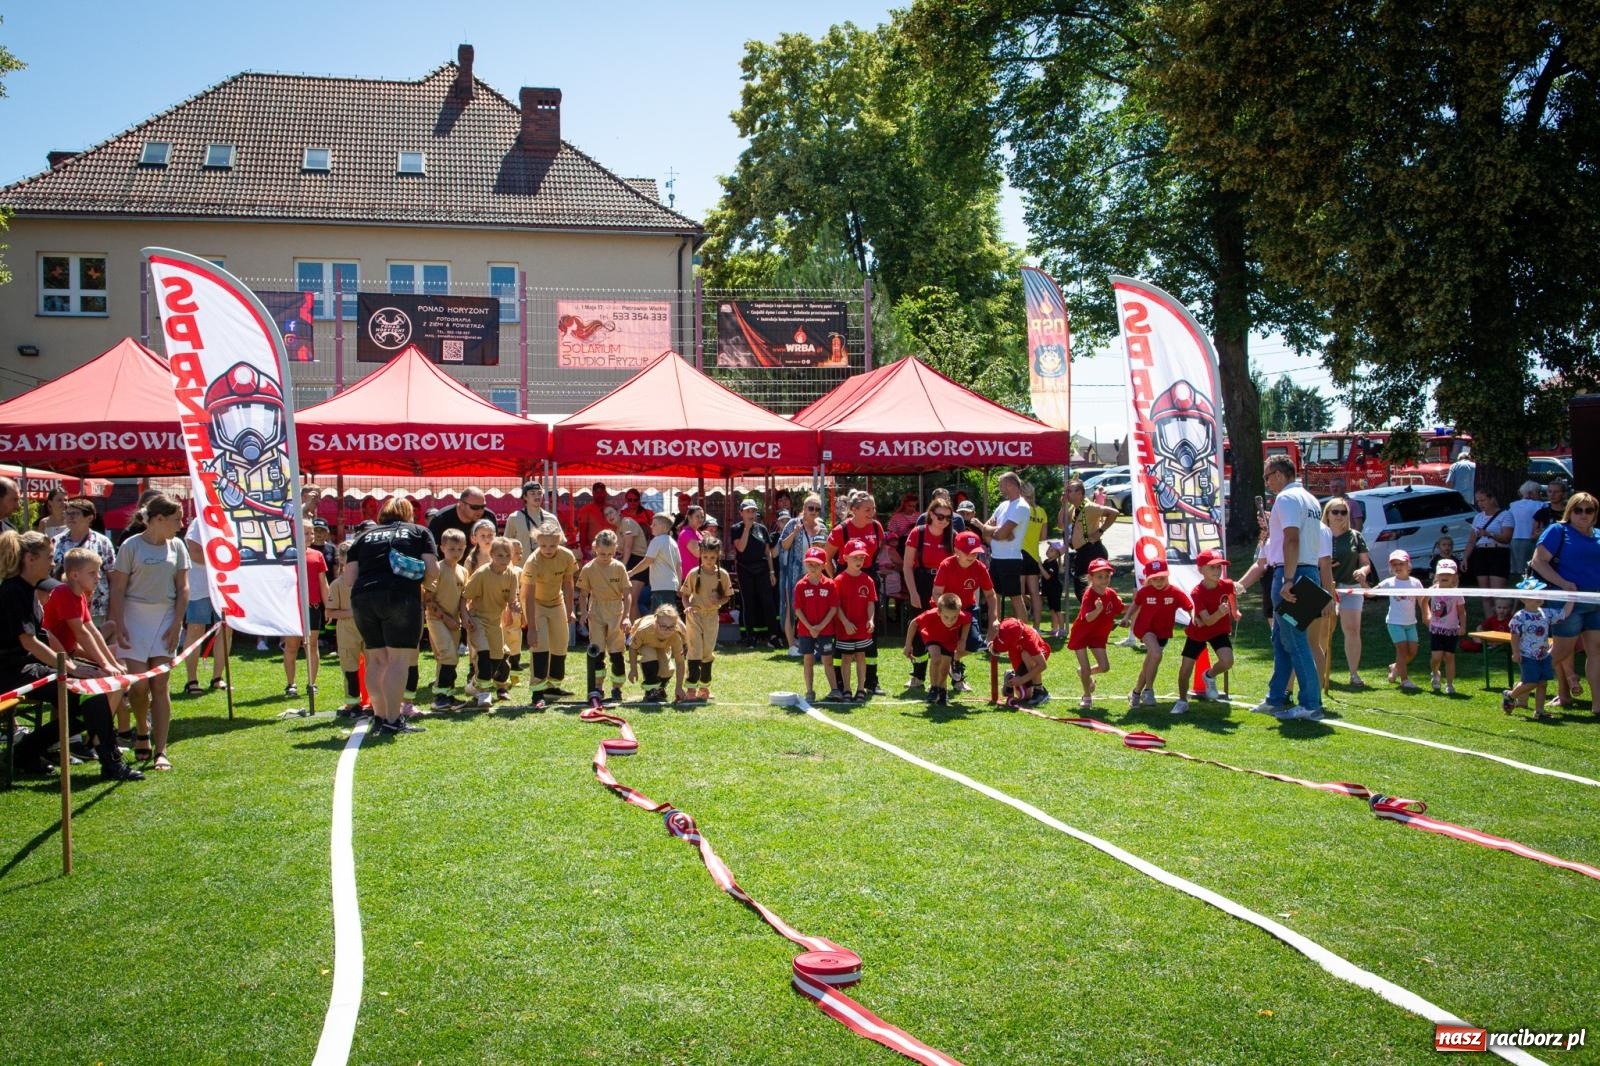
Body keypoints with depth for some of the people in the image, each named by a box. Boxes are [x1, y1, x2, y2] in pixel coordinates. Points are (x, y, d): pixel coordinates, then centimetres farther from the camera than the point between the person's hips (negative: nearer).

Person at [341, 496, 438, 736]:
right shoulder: (419, 532, 16)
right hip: (401, 597, -4)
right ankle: (393, 721, -7)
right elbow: (433, 572, 3)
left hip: (363, 599, 4)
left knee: (377, 659, 13)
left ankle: (381, 716, 18)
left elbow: (348, 580, 13)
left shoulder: (365, 536, 22)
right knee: (398, 659, -2)